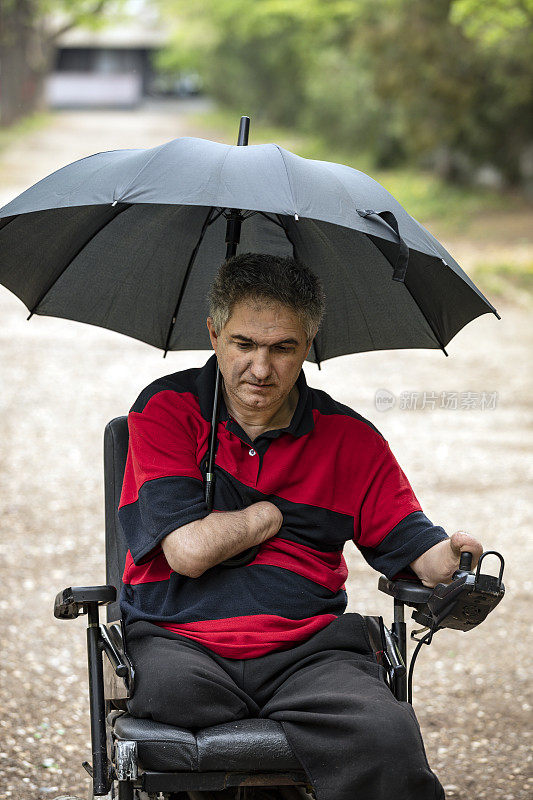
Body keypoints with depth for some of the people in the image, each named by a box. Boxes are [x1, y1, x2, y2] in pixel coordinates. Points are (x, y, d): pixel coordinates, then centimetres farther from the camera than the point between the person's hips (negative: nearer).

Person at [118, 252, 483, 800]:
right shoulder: (165, 410, 3)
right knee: (171, 689, -38)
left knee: (386, 740, -32)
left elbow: (415, 547, 9)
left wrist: (452, 560, -15)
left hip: (310, 649, 1)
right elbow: (189, 550, -8)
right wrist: (271, 514, 4)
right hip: (179, 641, 0)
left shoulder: (352, 440, 12)